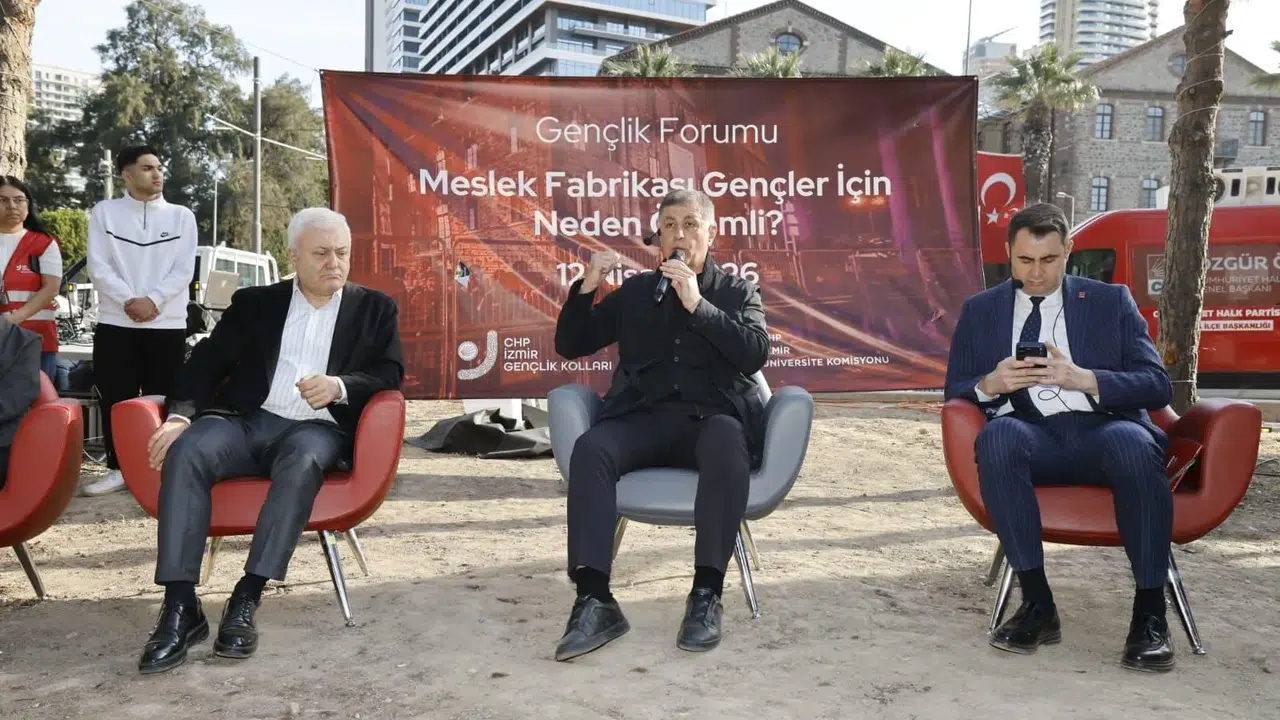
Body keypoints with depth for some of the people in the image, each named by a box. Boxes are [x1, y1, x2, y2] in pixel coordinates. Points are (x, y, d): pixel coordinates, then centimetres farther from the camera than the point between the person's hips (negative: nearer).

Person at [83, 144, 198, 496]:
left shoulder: (181, 216, 8)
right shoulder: (104, 212, 8)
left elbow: (184, 270, 0)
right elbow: (98, 266, -1)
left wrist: (153, 301, -14)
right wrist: (128, 301, -14)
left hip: (167, 324, 0)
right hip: (115, 323, 0)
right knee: (116, 400, 2)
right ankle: (117, 468, 11)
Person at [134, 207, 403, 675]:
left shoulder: (374, 308, 17)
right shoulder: (255, 303, 20)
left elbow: (390, 375, 6)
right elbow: (208, 361, 11)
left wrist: (341, 386, -14)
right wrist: (181, 413, -7)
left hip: (316, 429, -2)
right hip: (246, 421, 2)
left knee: (302, 461, -37)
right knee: (186, 452, -30)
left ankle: (247, 598, -34)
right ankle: (180, 607, -30)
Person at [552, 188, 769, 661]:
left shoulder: (738, 291, 17)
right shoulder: (635, 291, 22)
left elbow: (756, 353, -2)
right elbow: (569, 346, 19)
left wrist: (697, 304, -11)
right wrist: (586, 288, 2)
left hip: (711, 419, -1)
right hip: (644, 418, 2)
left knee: (726, 441, -38)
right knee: (590, 449, -31)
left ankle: (706, 595, -37)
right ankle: (594, 601, -37)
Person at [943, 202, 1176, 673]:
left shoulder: (1111, 301, 14)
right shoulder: (980, 311, 17)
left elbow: (1158, 386, 5)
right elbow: (954, 394, 13)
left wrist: (1084, 379, -12)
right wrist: (990, 384, -11)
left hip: (1103, 431, 0)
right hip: (1030, 436, 1)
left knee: (1133, 442, -36)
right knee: (998, 435, -35)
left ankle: (1150, 613, -22)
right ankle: (1037, 604, -27)